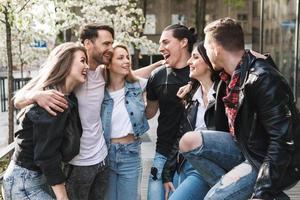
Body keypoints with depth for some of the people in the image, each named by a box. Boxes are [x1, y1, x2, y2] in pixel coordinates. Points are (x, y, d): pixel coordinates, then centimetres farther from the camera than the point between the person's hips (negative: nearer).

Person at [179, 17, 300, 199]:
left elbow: (283, 141, -26)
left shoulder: (263, 80, -25)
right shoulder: (230, 76, 1)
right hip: (244, 147, 8)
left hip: (273, 162, -8)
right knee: (189, 142, -6)